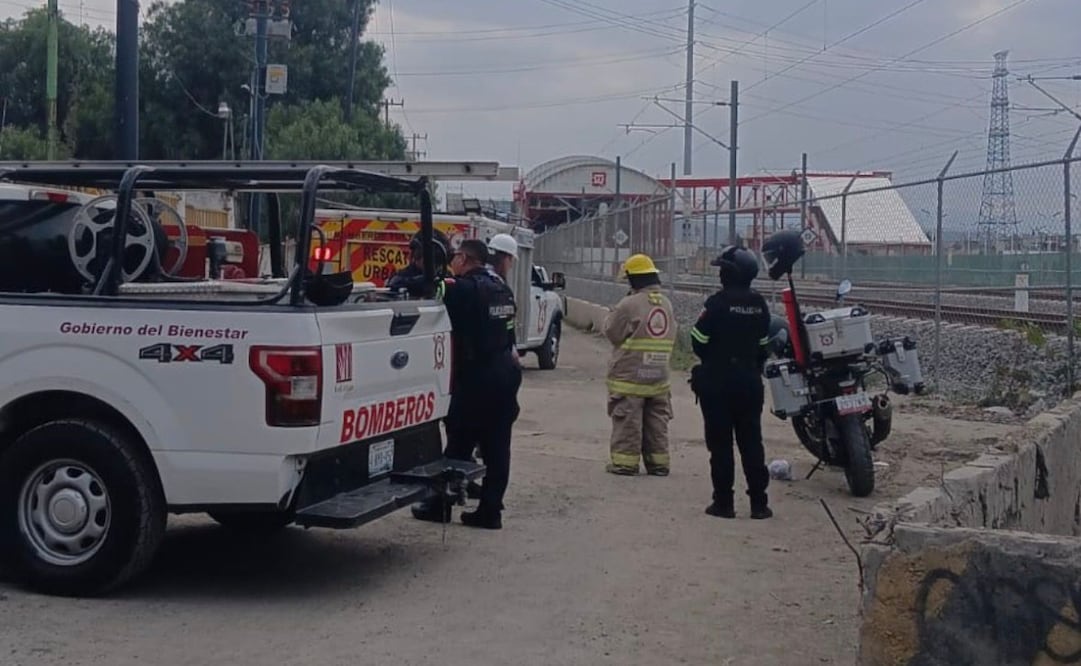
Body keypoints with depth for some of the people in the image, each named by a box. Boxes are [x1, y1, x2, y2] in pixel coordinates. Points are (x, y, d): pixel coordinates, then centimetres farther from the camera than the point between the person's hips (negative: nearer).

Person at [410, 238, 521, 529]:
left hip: (476, 377, -8)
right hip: (506, 373, 8)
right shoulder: (501, 289, 13)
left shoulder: (465, 289, -13)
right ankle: (490, 510, 11)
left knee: (459, 443, 2)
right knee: (497, 447, 7)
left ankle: (440, 505, 11)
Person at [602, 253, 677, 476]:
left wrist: (613, 315, 6)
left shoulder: (629, 304, -16)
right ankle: (658, 462, 16)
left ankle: (625, 462, 2)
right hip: (659, 375, 6)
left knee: (628, 421, 0)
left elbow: (611, 332, -8)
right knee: (657, 422, 12)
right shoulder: (666, 304, 6)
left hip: (629, 376, -6)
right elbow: (671, 336, 13)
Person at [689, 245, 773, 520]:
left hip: (717, 382, -5)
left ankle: (724, 502, 4)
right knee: (751, 442, 9)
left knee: (720, 443, 2)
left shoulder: (718, 302, -15)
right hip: (750, 381, 5)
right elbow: (763, 345, 9)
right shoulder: (759, 304, 3)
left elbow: (698, 341, -11)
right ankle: (759, 502, 10)